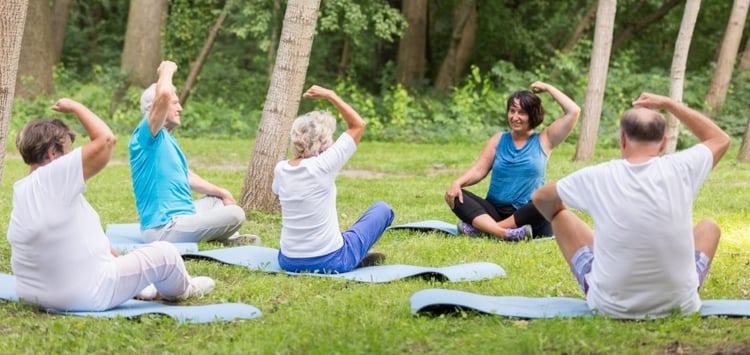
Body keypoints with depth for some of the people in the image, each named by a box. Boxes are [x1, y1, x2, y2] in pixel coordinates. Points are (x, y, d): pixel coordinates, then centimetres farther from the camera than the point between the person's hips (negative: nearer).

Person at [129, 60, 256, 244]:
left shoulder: (167, 139, 17)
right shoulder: (147, 135, -13)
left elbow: (188, 177, 26)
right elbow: (163, 95, -30)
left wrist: (222, 192, 20)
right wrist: (166, 71, -11)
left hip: (178, 217, 11)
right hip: (164, 227, -11)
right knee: (234, 214, -16)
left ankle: (230, 238, 11)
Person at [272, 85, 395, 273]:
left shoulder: (281, 169, -4)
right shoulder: (323, 166, -19)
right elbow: (358, 125, -9)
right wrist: (330, 96, -4)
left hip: (288, 262, 6)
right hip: (329, 262, -6)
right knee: (382, 209, 15)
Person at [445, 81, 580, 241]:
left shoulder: (544, 140, 8)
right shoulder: (499, 139, 14)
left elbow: (573, 111, 0)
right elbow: (478, 170, 5)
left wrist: (548, 88, 7)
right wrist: (457, 183, -13)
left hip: (525, 216, -2)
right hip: (494, 211, 2)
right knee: (455, 195, -21)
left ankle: (482, 228, -36)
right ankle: (504, 233, -44)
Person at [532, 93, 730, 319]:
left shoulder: (596, 177, -10)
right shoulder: (679, 169, -10)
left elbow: (541, 199, 11)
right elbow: (721, 139, 14)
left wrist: (557, 217, 33)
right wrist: (668, 104, 16)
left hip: (611, 306, -1)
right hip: (679, 305, 1)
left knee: (562, 217, 22)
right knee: (709, 227, 27)